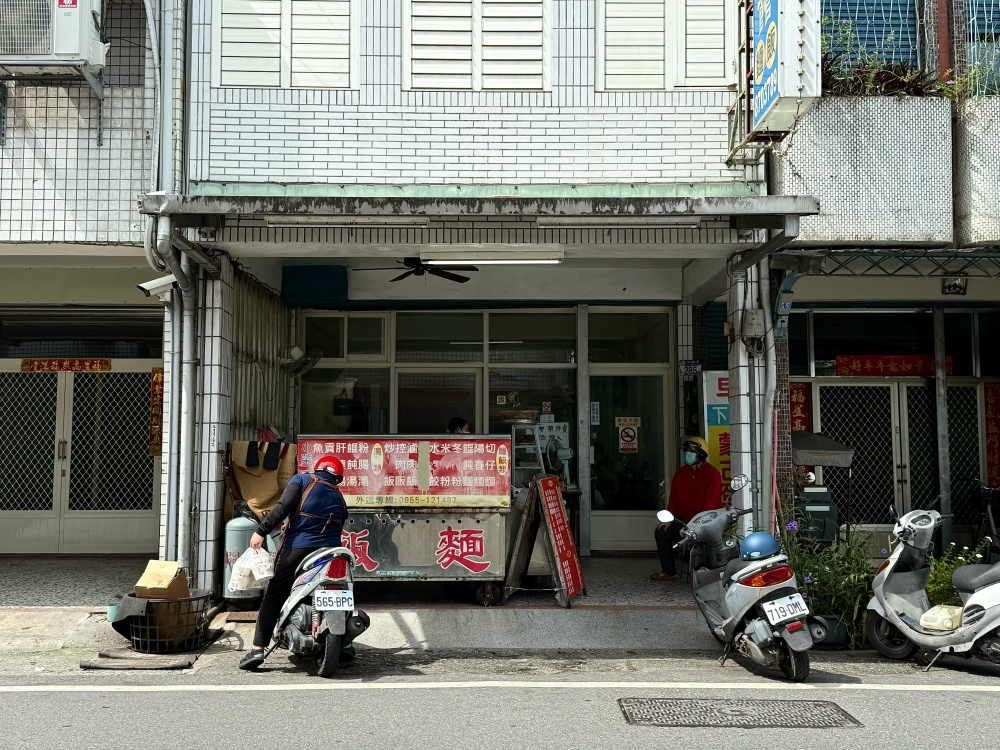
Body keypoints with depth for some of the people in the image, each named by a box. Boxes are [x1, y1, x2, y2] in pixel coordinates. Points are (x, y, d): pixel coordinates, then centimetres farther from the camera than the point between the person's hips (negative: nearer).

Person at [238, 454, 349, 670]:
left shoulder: (303, 480, 7)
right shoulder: (339, 498, 20)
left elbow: (283, 507, -8)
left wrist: (261, 531, -8)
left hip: (296, 549, -3)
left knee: (273, 598, 1)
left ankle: (258, 648, -6)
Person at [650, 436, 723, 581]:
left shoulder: (712, 474, -9)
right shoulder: (681, 472, 11)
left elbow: (711, 503, -16)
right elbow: (674, 498, 12)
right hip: (683, 520, 7)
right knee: (662, 532, -9)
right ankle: (669, 572, 0)